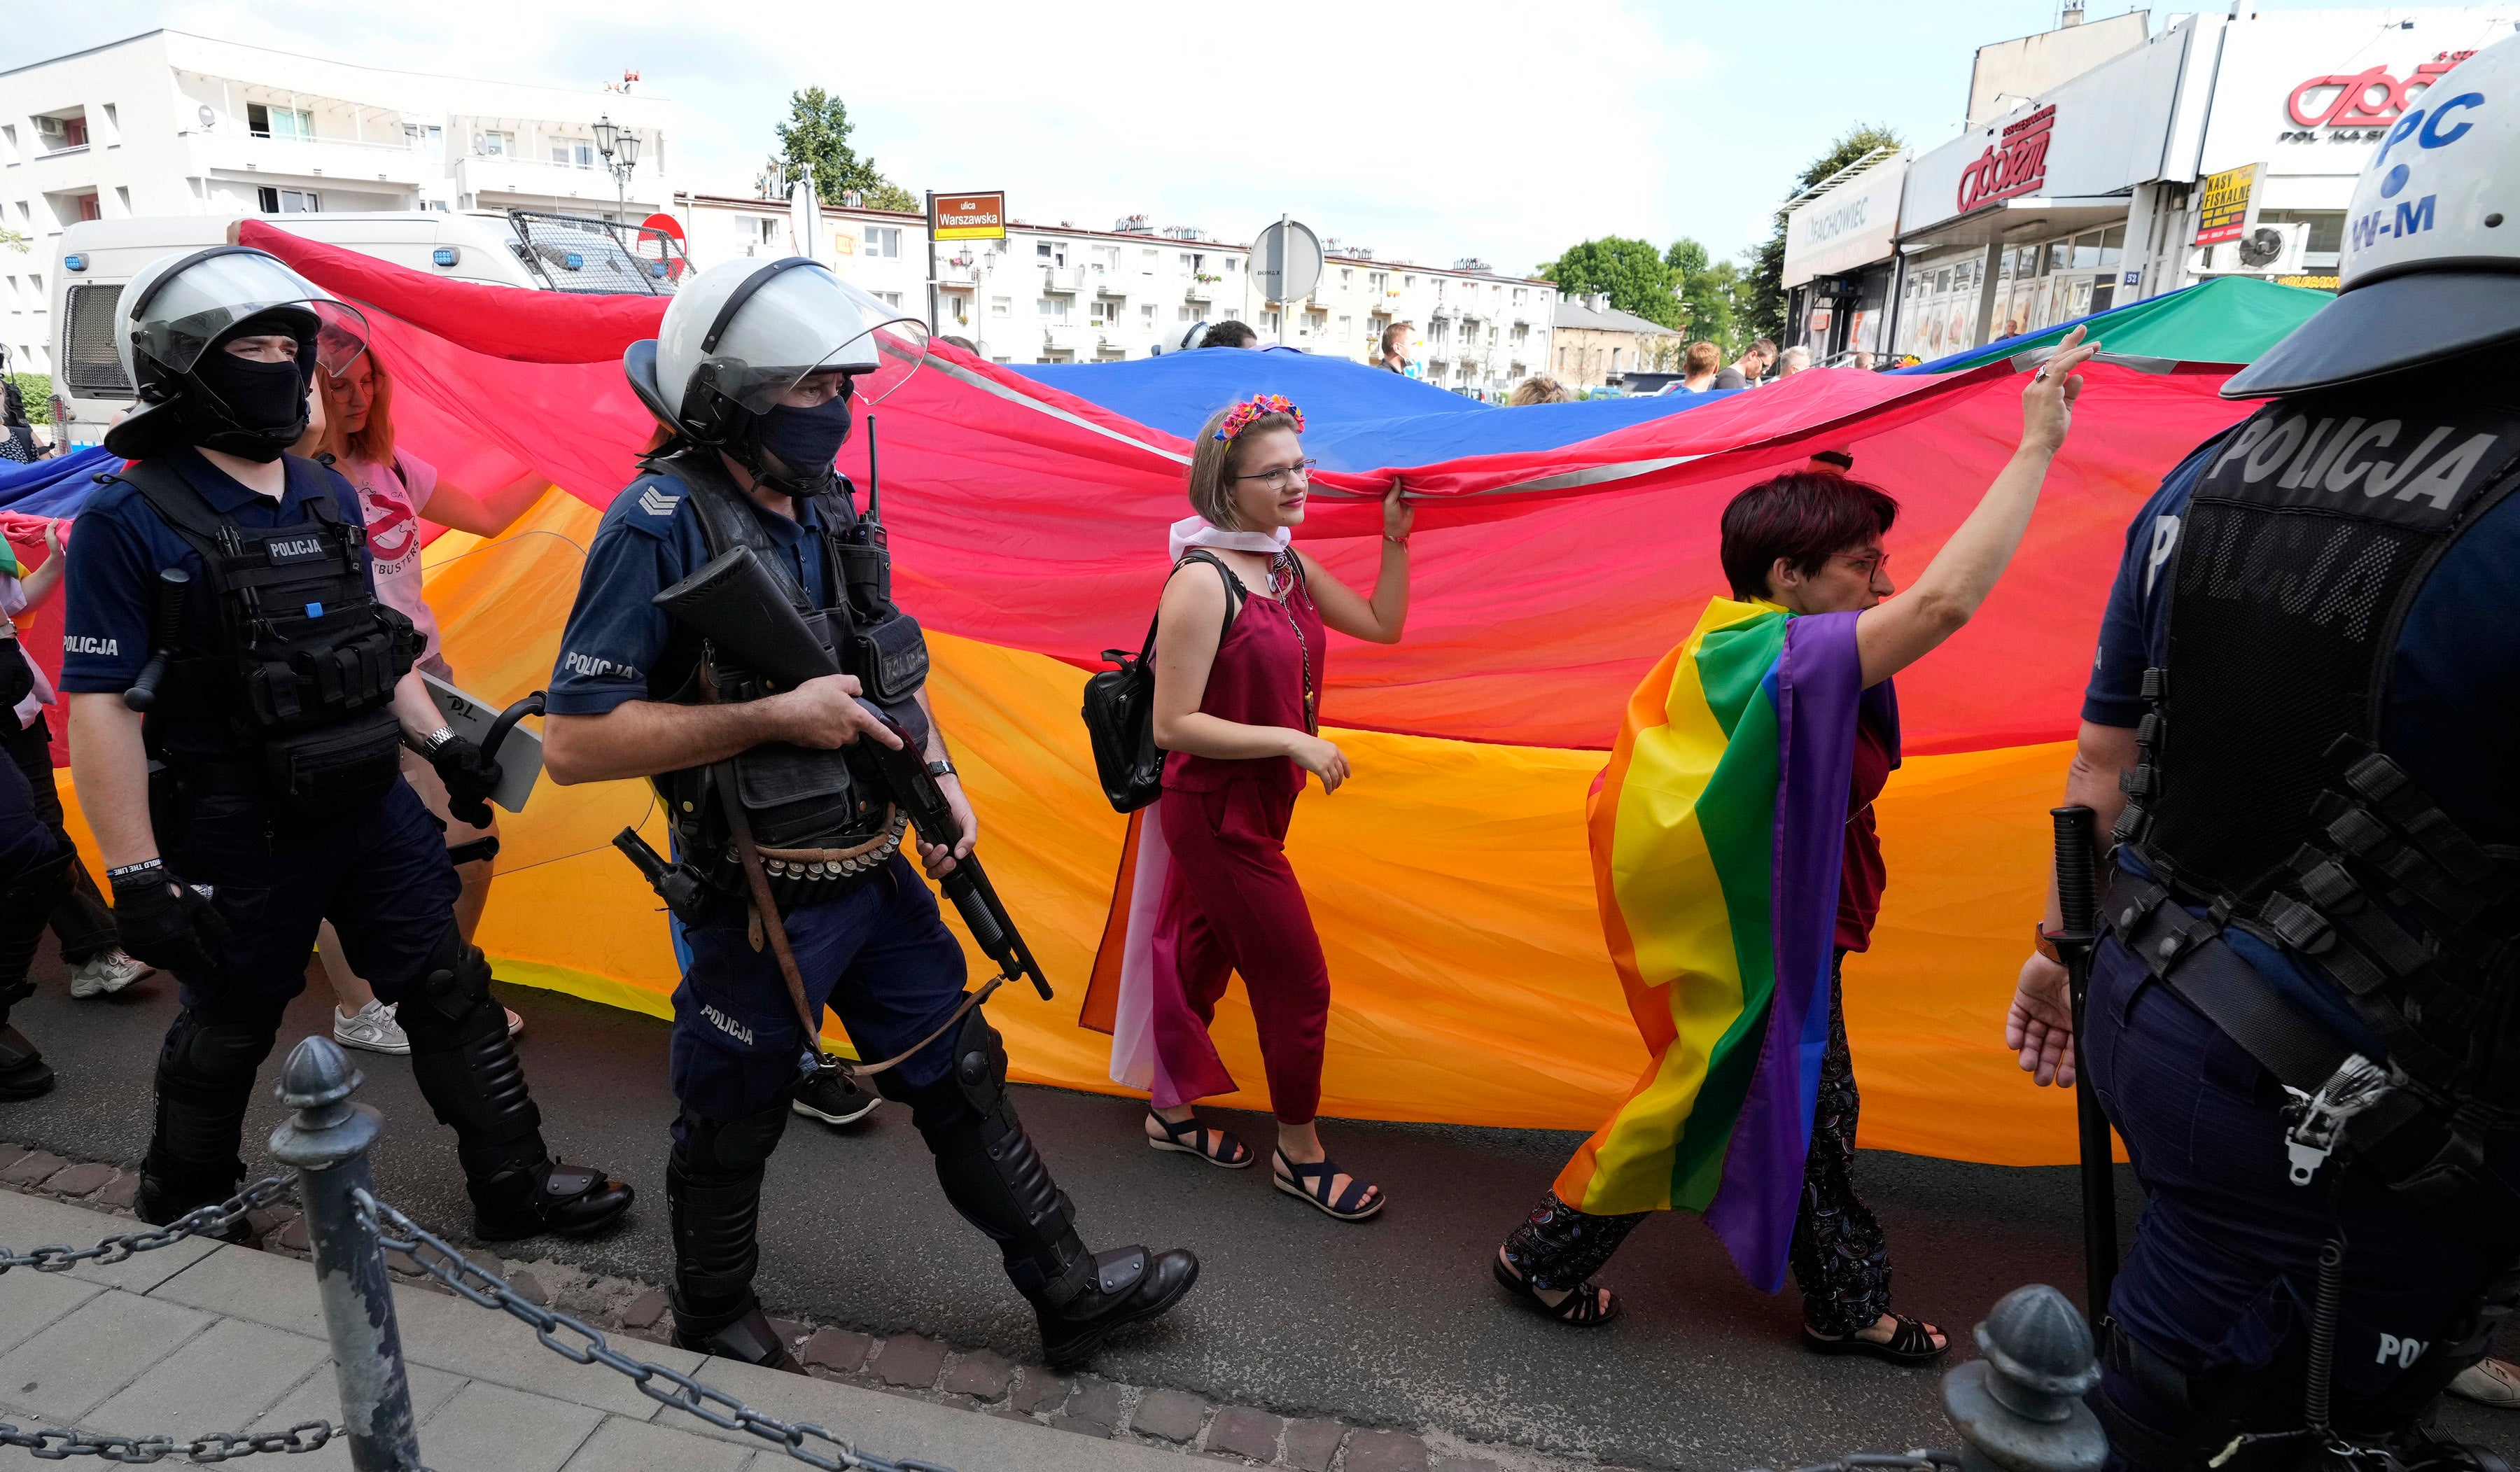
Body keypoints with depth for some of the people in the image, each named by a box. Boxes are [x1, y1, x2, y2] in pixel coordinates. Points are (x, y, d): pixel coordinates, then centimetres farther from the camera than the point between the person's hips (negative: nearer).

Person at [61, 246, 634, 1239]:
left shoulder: (330, 496, 5)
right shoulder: (130, 520, -14)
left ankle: (515, 1189, 19)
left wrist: (442, 743, 9)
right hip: (241, 839, -5)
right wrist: (137, 878, -17)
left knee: (451, 993, 7)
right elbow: (100, 705, -16)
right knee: (227, 1030, 16)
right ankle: (183, 1201, 43)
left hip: (376, 809, 5)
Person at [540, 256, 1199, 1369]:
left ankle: (1070, 1294, 30)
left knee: (961, 1078, 15)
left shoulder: (827, 504, 4)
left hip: (875, 872, 7)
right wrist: (775, 717, -26)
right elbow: (573, 743, -22)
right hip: (757, 901, -7)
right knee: (732, 1129, 15)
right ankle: (714, 1320, 43)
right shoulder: (661, 525, -19)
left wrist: (939, 777, 4)